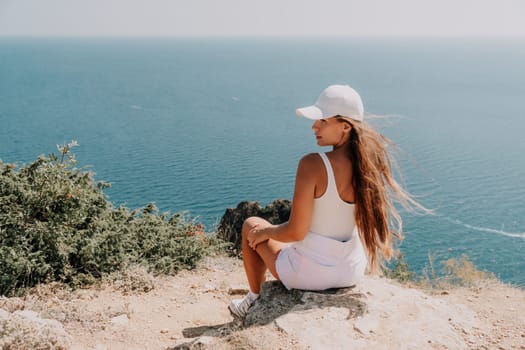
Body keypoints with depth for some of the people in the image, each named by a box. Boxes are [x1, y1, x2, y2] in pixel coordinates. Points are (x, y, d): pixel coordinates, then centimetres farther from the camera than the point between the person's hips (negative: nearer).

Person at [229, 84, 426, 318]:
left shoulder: (313, 165, -27)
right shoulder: (369, 165, -9)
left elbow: (296, 232, -24)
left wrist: (264, 232, -3)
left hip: (310, 273, -6)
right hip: (353, 272, 6)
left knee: (251, 226, 20)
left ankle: (255, 298, 37)